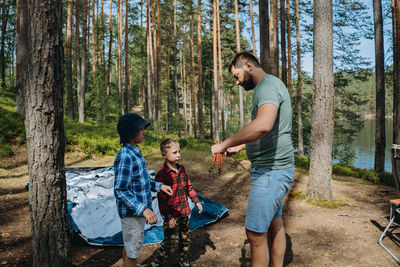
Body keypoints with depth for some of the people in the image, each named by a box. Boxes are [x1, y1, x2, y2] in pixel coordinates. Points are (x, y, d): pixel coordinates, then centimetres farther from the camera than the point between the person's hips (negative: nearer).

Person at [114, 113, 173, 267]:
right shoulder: (125, 157, -23)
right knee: (133, 253, 4)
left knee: (129, 246, 24)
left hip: (138, 210, 9)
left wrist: (159, 186, 8)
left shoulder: (134, 152, 9)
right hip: (132, 213, -9)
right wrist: (144, 209, -31)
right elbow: (120, 191, -25)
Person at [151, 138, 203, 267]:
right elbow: (162, 199, -18)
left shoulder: (182, 169, 5)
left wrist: (196, 201, 11)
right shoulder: (162, 175, -18)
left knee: (185, 238, 18)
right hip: (171, 215, -7)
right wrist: (169, 217, -18)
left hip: (184, 212, 7)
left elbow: (188, 187, 17)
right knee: (171, 241, -2)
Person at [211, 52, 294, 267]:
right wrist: (239, 147, 16)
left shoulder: (268, 85, -17)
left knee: (255, 232, -3)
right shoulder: (266, 87, 16)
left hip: (271, 171, -11)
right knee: (274, 224, 19)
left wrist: (225, 144, -28)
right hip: (273, 168, 11)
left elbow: (262, 126, -36)